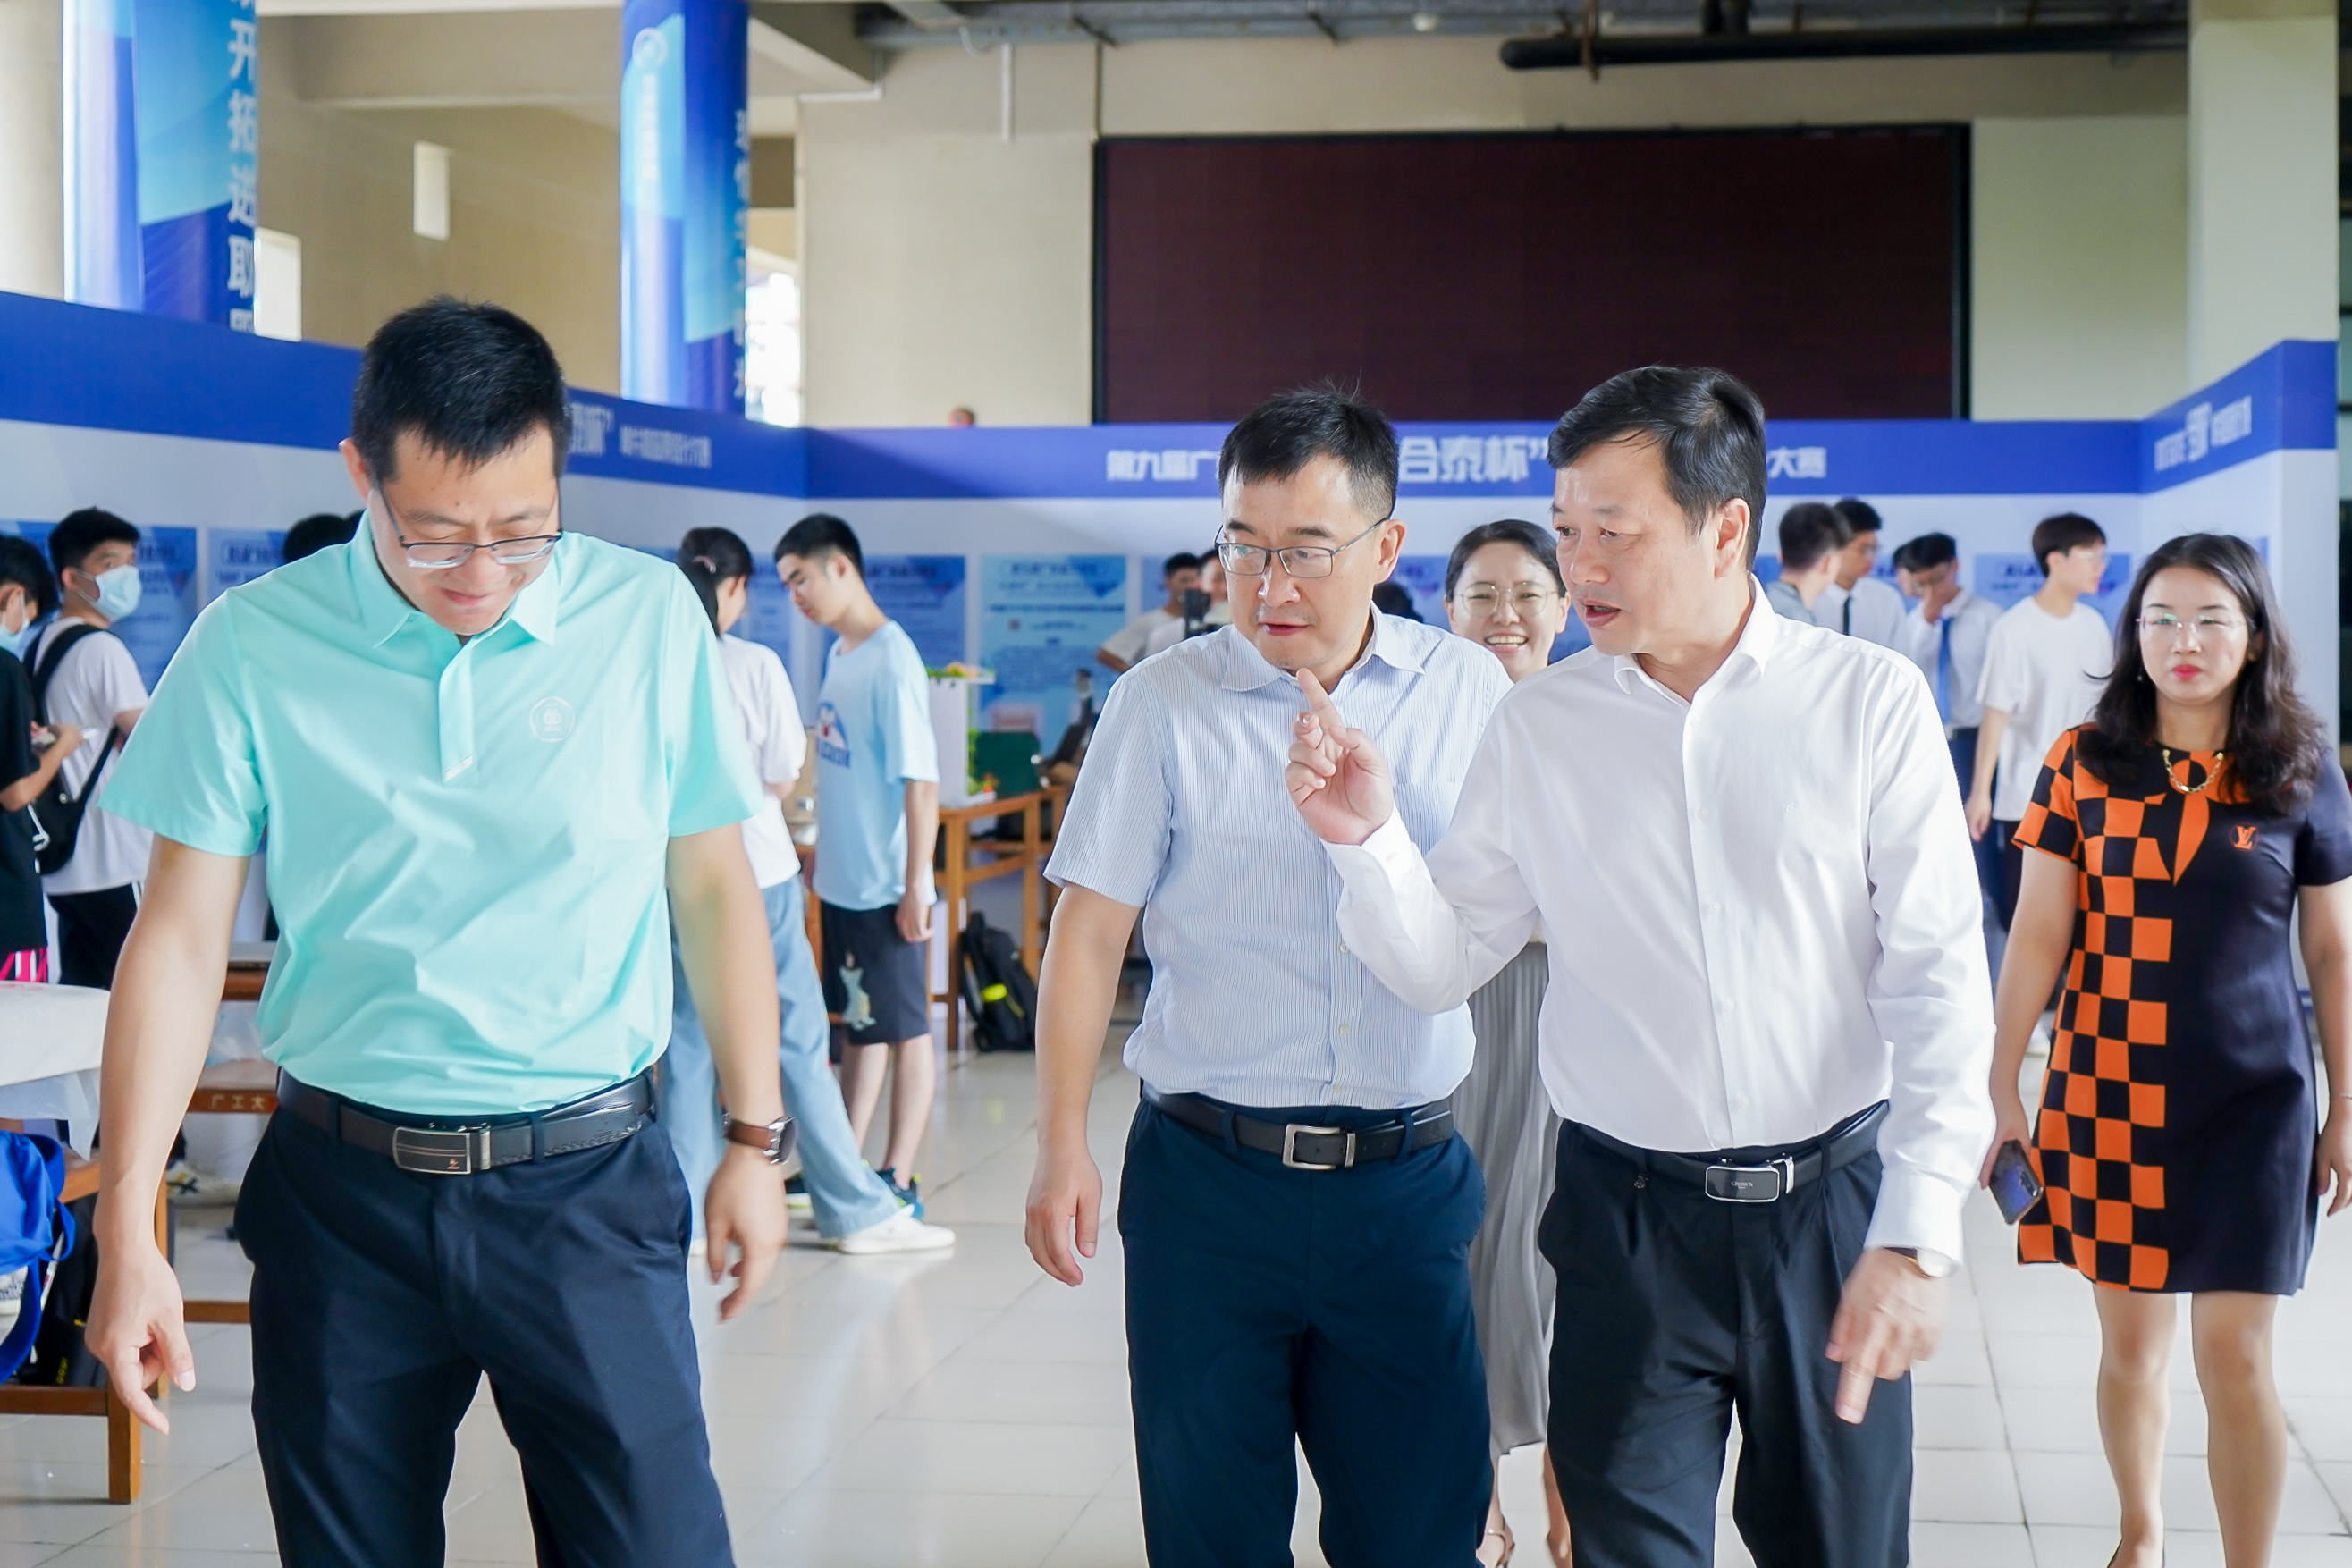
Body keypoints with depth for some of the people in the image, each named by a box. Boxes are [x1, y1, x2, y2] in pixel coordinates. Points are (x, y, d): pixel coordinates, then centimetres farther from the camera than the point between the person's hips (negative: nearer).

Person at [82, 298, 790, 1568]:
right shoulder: (251, 647, -5)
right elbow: (180, 937, -2)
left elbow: (712, 887, 7)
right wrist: (127, 1232, -6)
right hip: (344, 1187, 1)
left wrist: (752, 1139, 8)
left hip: (585, 1180, 0)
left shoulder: (647, 619, -2)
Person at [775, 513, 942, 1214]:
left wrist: (914, 885, -20)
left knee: (905, 1030, 2)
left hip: (886, 887, -8)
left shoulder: (891, 660, -16)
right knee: (858, 1025, 16)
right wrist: (825, 861, 16)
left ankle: (898, 1183, 8)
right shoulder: (839, 654, 9)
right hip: (841, 881, 8)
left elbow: (920, 781, -19)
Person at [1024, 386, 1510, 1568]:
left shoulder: (1469, 691, 4)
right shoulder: (1164, 703, -1)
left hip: (1406, 1181, 1)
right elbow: (1088, 932, 0)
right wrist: (1060, 1148, -3)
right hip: (1207, 1172, -1)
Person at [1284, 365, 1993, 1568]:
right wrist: (1367, 836, -17)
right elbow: (1440, 965, 2)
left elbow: (1939, 982, -7)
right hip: (1629, 1217, 1)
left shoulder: (1870, 701, -5)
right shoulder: (1538, 727, 0)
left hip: (1832, 1207, 0)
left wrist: (1915, 1235, -14)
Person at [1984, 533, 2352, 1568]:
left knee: (2233, 1354, -3)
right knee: (2129, 1338, 12)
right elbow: (2037, 934, 0)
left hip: (2251, 1102, -1)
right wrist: (2002, 1086, -2)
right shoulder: (2084, 764, -2)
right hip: (2107, 1093, 1)